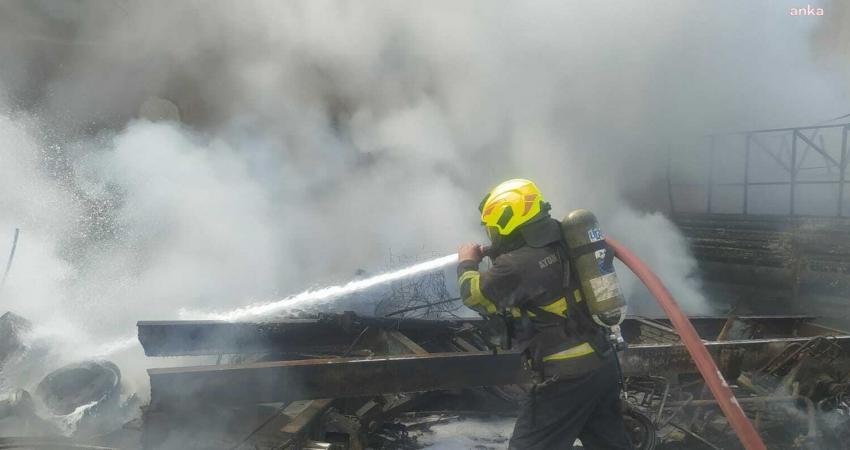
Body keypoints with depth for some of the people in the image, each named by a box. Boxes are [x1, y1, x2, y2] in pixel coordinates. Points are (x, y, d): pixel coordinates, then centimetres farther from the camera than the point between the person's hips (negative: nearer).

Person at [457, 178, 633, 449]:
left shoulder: (519, 264, -19)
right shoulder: (561, 244, 5)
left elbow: (475, 295, -8)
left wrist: (467, 263, 11)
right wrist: (494, 256, 22)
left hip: (568, 375, -8)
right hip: (604, 364, 8)